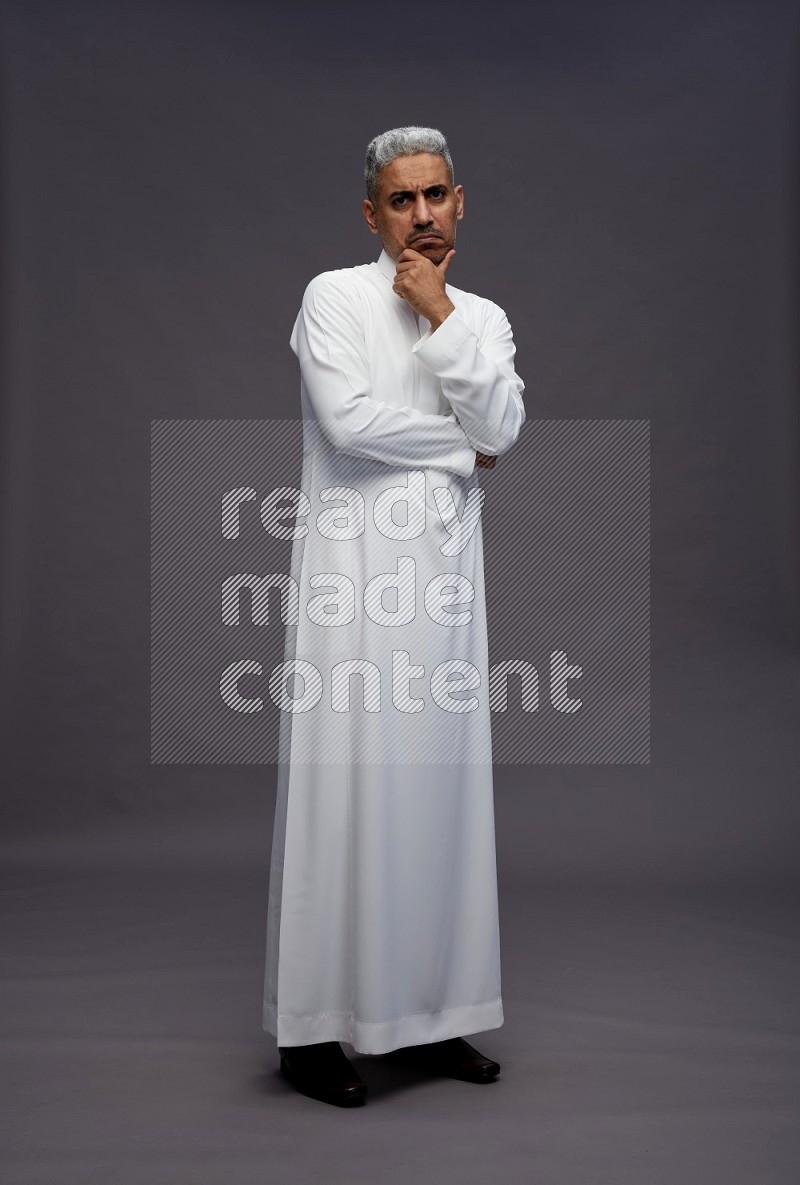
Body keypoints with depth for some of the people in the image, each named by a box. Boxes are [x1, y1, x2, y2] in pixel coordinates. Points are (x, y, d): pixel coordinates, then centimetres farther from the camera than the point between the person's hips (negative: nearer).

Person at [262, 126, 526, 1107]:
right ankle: (311, 1026, 8)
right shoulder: (334, 297, 1)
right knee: (343, 787, -4)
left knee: (440, 786, 7)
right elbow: (349, 418, -14)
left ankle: (426, 1014, 19)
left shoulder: (483, 317, 15)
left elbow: (502, 426, -1)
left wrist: (439, 315, -6)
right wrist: (460, 449, -3)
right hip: (355, 569, -5)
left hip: (445, 570, 5)